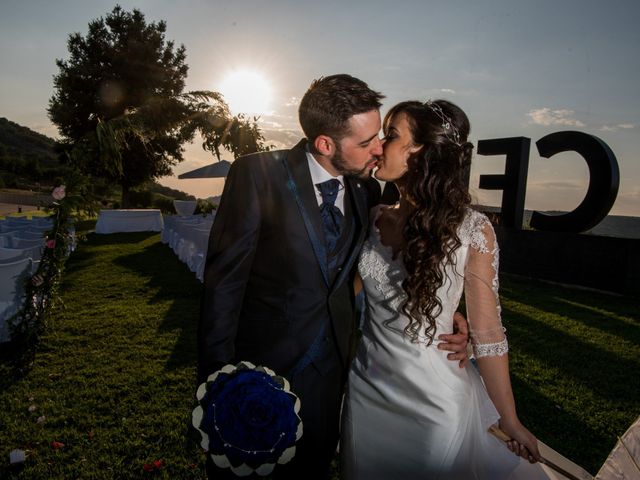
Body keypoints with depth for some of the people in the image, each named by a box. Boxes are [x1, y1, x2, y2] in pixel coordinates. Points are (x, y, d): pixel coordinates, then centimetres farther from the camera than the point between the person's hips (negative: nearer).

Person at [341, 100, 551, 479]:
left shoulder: (471, 229, -16)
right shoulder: (375, 219, -3)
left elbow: (487, 331, -11)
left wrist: (510, 421, -4)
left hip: (432, 402, -5)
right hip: (365, 390, 5)